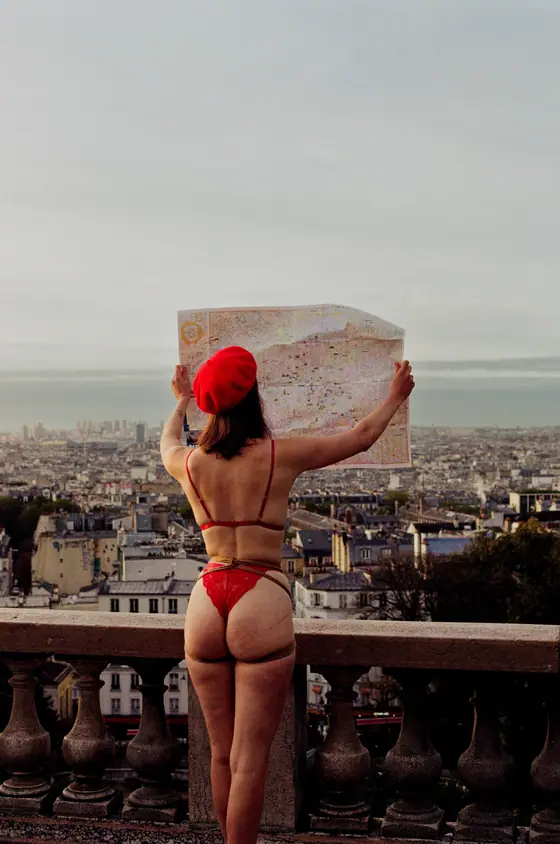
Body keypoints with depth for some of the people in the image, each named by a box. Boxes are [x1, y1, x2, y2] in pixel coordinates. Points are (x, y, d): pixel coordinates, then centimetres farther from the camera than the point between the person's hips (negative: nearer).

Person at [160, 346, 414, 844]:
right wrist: (396, 397, 28)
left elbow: (167, 442, 31)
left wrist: (181, 403, 50)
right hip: (262, 603, -4)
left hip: (206, 603, 4)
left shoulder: (189, 463, 4)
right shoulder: (281, 456, -5)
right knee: (250, 758, 1)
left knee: (222, 753, 16)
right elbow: (361, 438, 10)